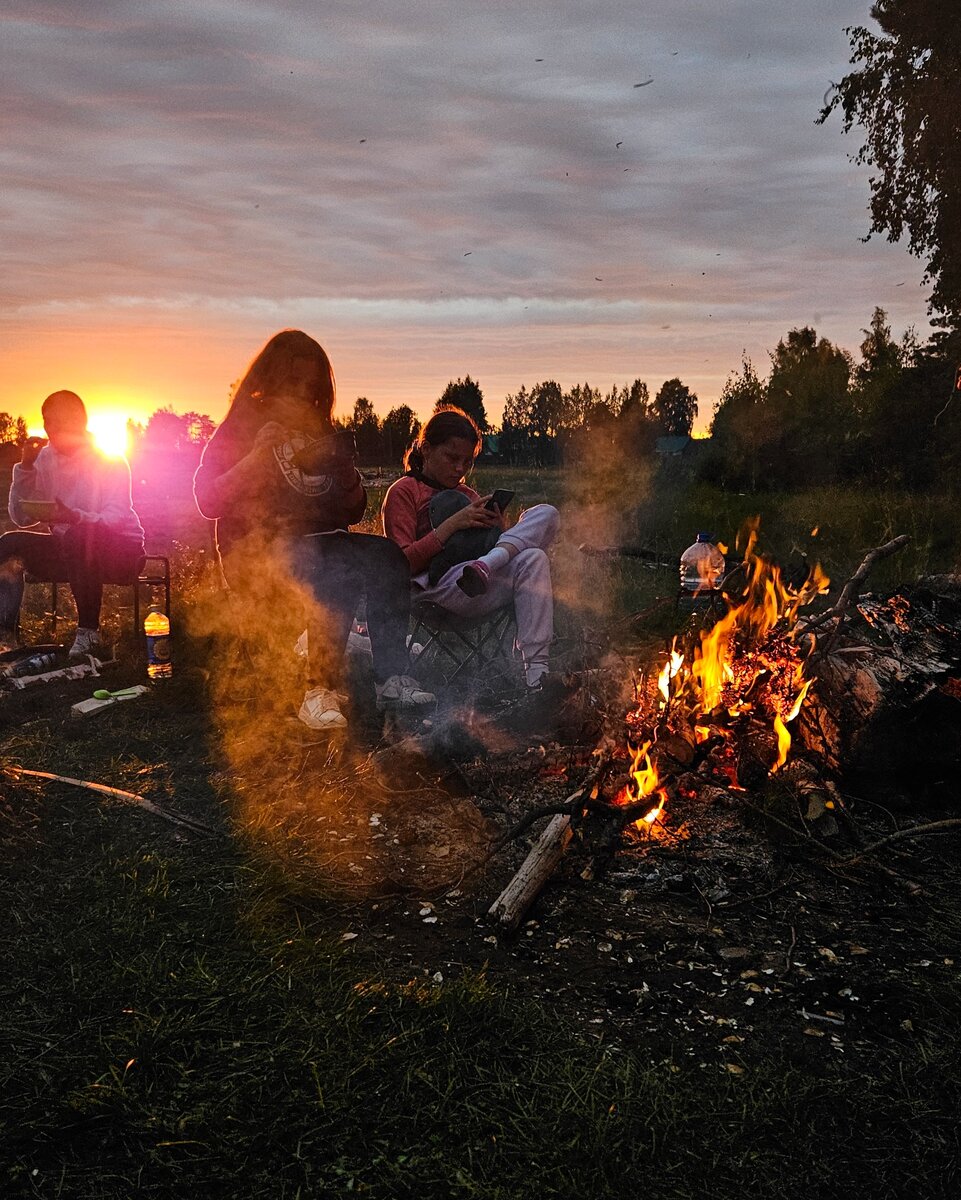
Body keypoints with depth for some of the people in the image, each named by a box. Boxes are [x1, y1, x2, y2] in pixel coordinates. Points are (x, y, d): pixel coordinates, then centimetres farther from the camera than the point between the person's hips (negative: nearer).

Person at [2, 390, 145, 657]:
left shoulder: (109, 461, -12)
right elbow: (22, 518, -1)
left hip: (119, 550, -6)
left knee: (78, 536, -37)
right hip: (69, 551, 6)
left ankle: (88, 630, -25)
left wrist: (73, 517, -40)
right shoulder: (44, 459, 3)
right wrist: (25, 467, -12)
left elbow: (116, 520, -22)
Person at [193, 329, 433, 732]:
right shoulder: (240, 429, 6)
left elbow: (353, 512, 17)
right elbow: (207, 501, -8)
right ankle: (320, 691, -32)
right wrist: (258, 456, -17)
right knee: (340, 571, -34)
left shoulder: (321, 432, 18)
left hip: (316, 545, 5)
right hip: (254, 555, -5)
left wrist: (347, 472, -3)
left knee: (384, 554, -25)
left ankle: (392, 677, -33)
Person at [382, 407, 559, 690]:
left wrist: (499, 531, 1)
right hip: (434, 587, -7)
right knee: (532, 560, -28)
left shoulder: (468, 496, 30)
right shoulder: (403, 492, 8)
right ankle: (535, 670, -37)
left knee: (546, 514, -15)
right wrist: (451, 525, -12)